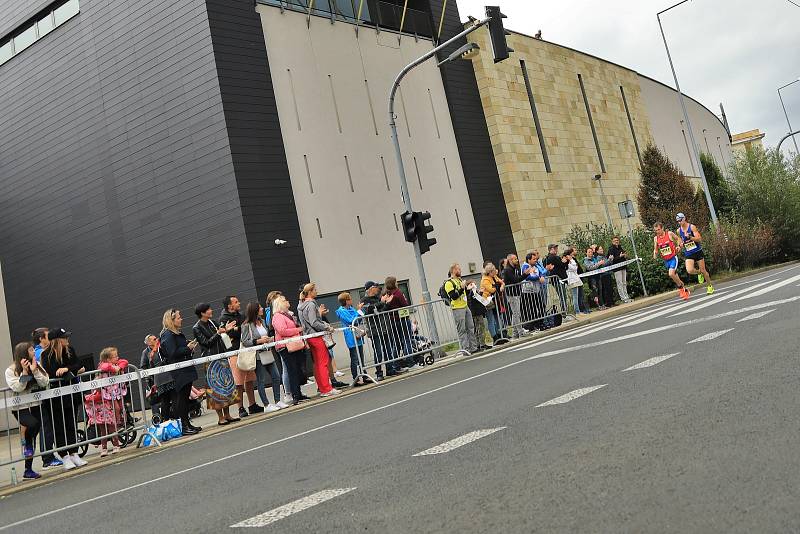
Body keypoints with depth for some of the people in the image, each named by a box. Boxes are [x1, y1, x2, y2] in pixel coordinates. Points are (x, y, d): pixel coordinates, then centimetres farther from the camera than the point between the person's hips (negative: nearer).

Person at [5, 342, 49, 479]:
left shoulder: (37, 366, 7)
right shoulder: (11, 371, -3)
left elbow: (45, 383, -3)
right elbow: (17, 388, -16)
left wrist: (34, 370, -14)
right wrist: (24, 371, -19)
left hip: (36, 406, 4)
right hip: (21, 407, -4)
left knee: (32, 437, 5)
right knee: (31, 423, -33)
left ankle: (28, 470, 14)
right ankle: (23, 442, 0)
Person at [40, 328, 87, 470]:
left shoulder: (69, 350, 4)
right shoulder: (46, 354, -11)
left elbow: (79, 366, 0)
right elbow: (50, 374, -19)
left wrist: (67, 369, -19)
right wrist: (73, 371, -14)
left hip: (71, 394, 5)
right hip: (56, 396, -4)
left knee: (71, 425, 9)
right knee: (59, 427, 2)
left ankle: (74, 455, 16)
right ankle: (65, 458, 7)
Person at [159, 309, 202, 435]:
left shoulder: (177, 334, 17)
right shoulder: (168, 335, -13)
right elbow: (173, 353, -21)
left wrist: (190, 347, 10)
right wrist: (188, 348, -15)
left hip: (185, 371, 10)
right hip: (178, 374, -10)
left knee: (185, 398, 13)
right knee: (180, 399, -6)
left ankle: (187, 424, 18)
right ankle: (183, 427, -3)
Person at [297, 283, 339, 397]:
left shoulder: (301, 305, 14)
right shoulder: (311, 305, -15)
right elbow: (314, 323, -20)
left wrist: (325, 324, 12)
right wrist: (327, 328, -11)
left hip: (309, 336, 9)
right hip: (315, 336, -9)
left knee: (317, 363, 12)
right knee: (323, 362, -5)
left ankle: (321, 388, 15)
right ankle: (326, 389, -3)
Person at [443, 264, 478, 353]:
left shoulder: (460, 280, 16)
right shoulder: (448, 283, -11)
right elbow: (453, 296, -19)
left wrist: (468, 288, 6)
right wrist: (462, 288, -25)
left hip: (465, 306, 9)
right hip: (457, 309, -9)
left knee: (471, 327, 10)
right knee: (462, 330, -5)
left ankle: (474, 347, 17)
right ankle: (466, 349, -2)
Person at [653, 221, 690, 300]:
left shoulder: (669, 233, -9)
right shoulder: (655, 238, 0)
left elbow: (678, 239, 6)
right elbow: (655, 249, 10)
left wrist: (679, 246, -12)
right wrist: (655, 255, -10)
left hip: (673, 258, -5)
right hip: (666, 260, 5)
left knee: (671, 274, -23)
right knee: (674, 276, 14)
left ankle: (681, 288, -3)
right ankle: (684, 289, 32)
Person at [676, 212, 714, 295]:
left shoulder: (692, 227, -10)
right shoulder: (679, 231, 2)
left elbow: (699, 239, -14)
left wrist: (690, 237, -30)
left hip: (698, 251, -2)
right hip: (688, 254, 2)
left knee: (703, 270, 3)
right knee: (689, 270, -20)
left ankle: (710, 286, 24)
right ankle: (699, 273, 15)